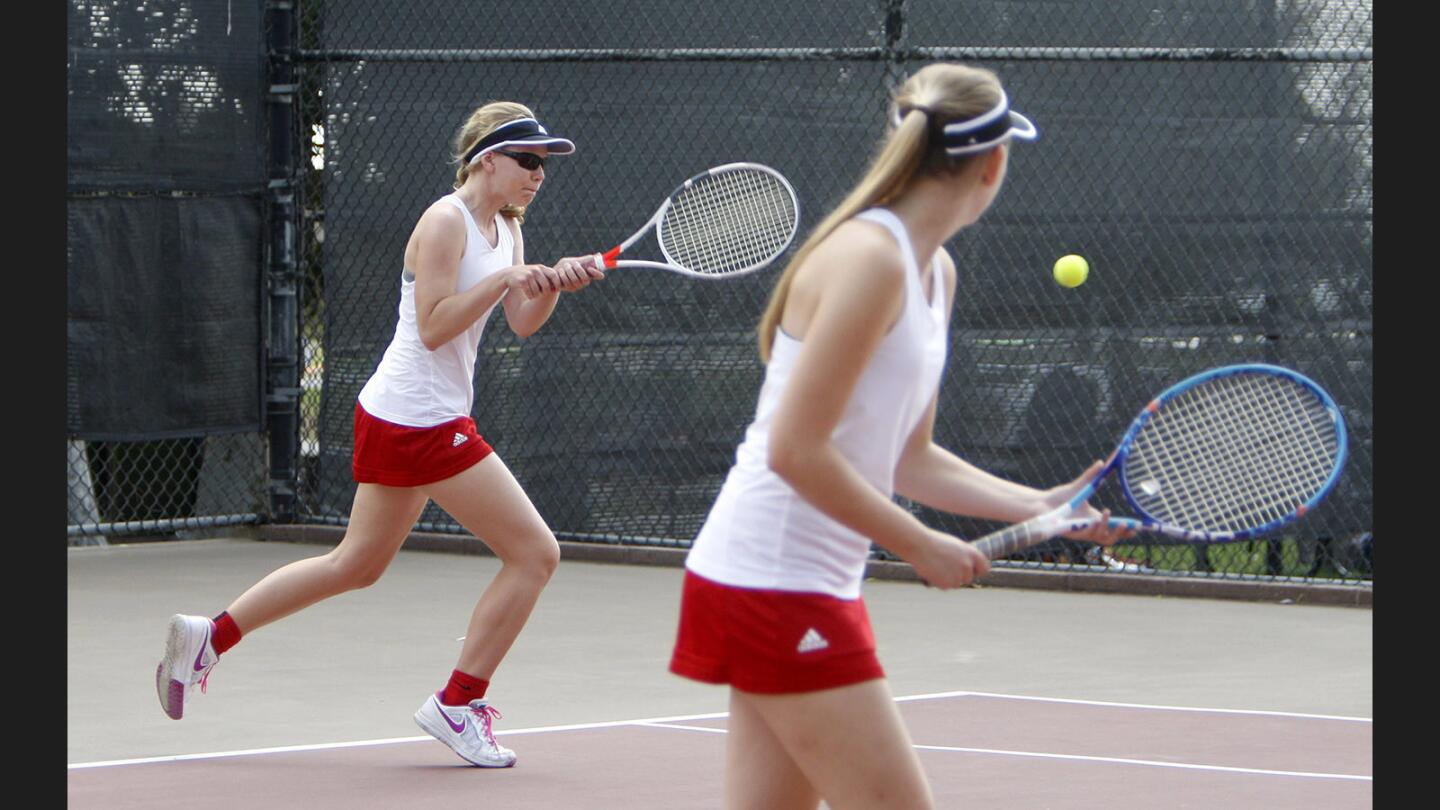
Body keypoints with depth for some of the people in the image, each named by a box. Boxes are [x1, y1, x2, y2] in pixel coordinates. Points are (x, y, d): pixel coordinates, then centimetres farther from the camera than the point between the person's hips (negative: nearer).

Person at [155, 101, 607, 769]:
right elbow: (434, 326, -20)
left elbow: (522, 323, 9)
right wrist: (506, 277, -23)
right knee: (535, 553, -7)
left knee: (356, 564, 20)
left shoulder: (505, 229, 13)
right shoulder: (446, 222, -15)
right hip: (421, 420, -10)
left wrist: (553, 281, -9)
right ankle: (457, 704, 1)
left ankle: (209, 636, 22)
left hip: (394, 416, 10)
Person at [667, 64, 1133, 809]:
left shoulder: (935, 271, 13)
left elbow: (906, 459, 16)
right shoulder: (870, 257, -17)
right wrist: (922, 547, -15)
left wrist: (1037, 506, 6)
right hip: (772, 581, -10)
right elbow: (796, 450, -20)